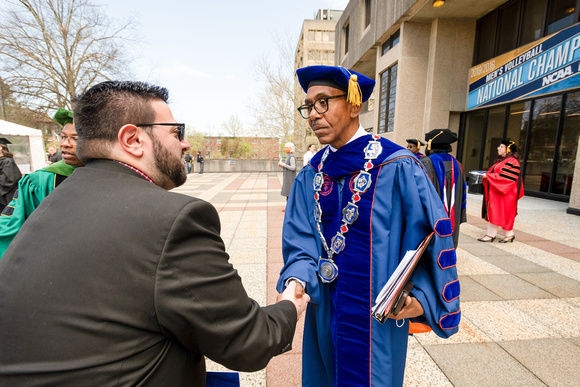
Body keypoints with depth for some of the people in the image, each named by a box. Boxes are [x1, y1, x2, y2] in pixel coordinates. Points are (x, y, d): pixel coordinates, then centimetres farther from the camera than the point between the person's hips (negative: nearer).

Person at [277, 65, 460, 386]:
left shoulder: (397, 168, -16)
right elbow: (300, 240, -3)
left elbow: (432, 236, -11)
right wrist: (296, 280, -19)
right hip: (324, 309, 5)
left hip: (378, 315, -4)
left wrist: (421, 296, -20)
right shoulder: (311, 175, -1)